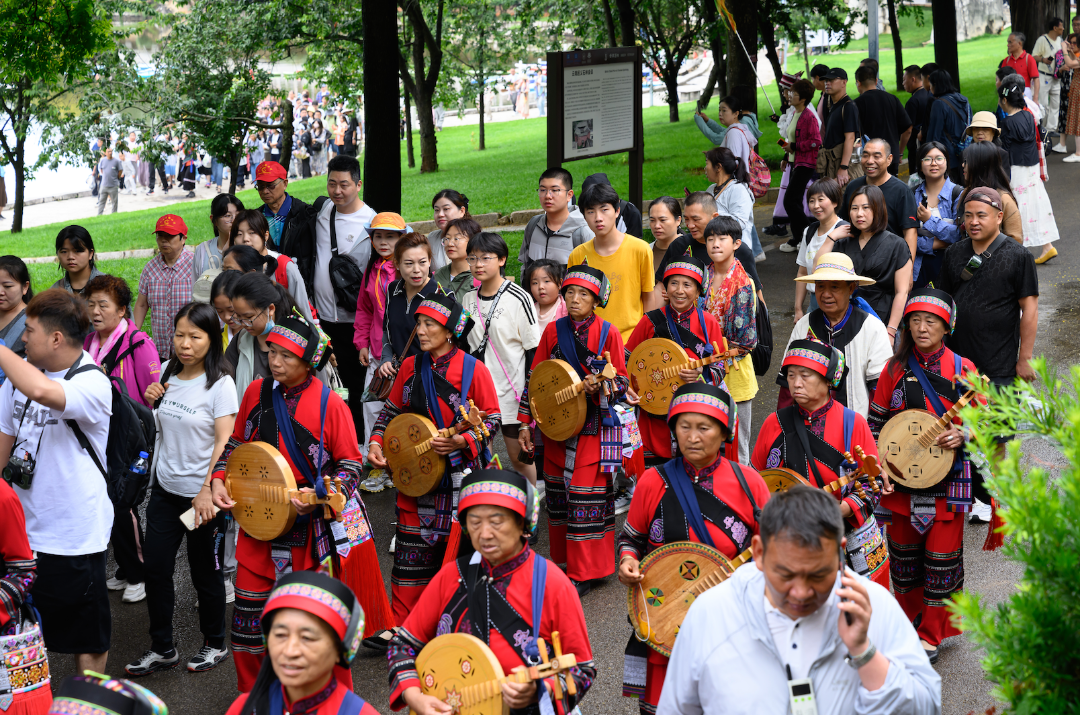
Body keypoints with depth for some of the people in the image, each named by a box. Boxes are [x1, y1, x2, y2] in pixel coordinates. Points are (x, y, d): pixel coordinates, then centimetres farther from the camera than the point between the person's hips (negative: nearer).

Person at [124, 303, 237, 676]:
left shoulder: (220, 384, -13)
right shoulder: (167, 374, 4)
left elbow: (224, 443, -17)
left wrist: (208, 493, -25)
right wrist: (152, 401, -1)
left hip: (202, 494, -5)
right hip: (165, 488, 6)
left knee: (205, 572, 8)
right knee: (155, 568, 5)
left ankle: (215, 644, 26)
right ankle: (162, 649, 19)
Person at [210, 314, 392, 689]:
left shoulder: (329, 404, -11)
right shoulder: (257, 392, 2)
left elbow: (350, 465, -6)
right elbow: (237, 443, 17)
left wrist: (319, 496, -21)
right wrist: (218, 479, 2)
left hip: (315, 526, -4)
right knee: (251, 607, 5)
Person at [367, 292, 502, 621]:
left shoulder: (473, 369, -9)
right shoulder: (410, 367, 6)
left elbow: (493, 420, -7)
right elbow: (390, 411, 16)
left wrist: (462, 440, -22)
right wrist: (376, 442, 1)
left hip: (461, 475, -4)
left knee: (455, 548, 1)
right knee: (411, 551, 6)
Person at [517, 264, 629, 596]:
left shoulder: (608, 333, -5)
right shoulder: (553, 331, 5)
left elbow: (621, 382, -4)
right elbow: (534, 378, 9)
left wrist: (598, 388, -25)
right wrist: (525, 423, 6)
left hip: (594, 427, -4)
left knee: (587, 497, -5)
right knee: (558, 494, 11)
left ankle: (583, 574, 3)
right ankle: (563, 561, 25)